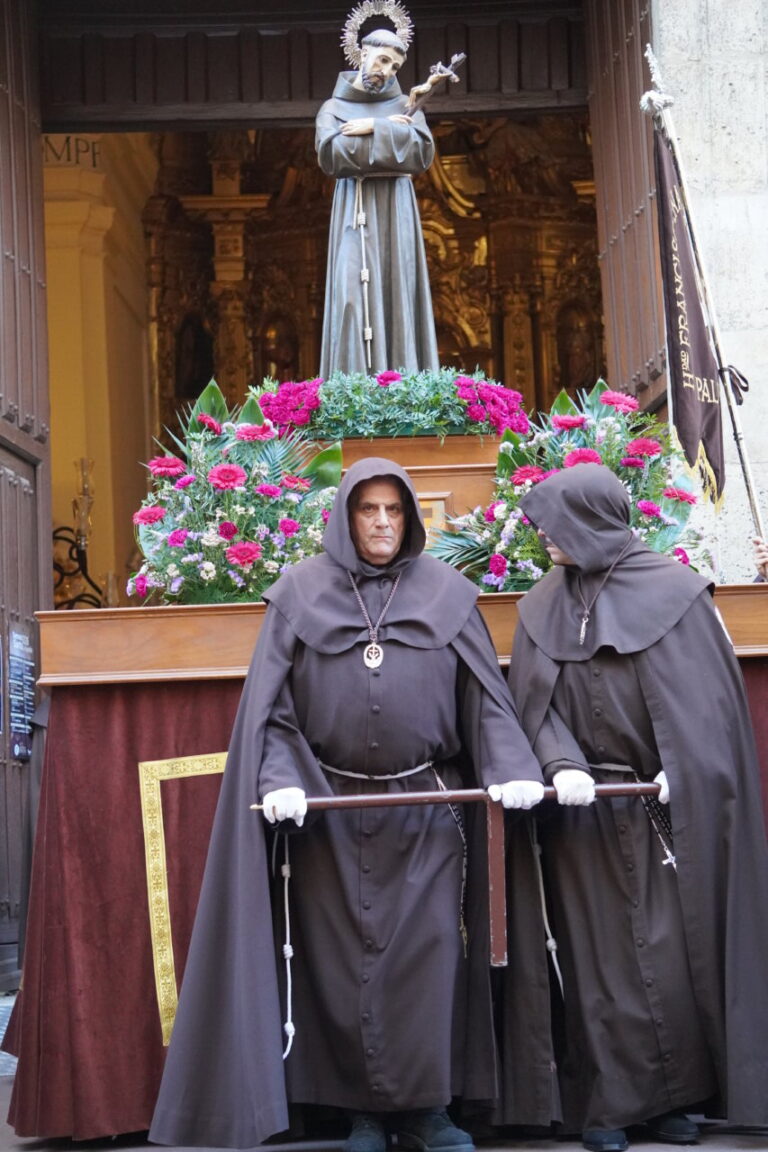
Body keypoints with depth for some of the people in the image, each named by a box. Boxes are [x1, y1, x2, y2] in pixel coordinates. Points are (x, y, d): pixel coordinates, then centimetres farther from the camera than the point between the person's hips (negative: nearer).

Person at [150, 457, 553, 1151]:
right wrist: (280, 780, -13)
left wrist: (512, 769, -12)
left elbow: (486, 697, 2)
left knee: (427, 954, 0)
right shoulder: (300, 594, 5)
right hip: (329, 812, 0)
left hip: (426, 813, 0)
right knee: (345, 958, 4)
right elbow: (271, 704, 1)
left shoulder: (447, 594, 6)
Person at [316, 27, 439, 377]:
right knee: (353, 296, -14)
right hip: (354, 214, -1)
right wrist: (389, 136, -7)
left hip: (395, 212, 1)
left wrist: (372, 129, -10)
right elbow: (330, 155, -10)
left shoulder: (404, 106, 14)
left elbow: (422, 152, -6)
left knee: (396, 295, -7)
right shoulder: (333, 108, 11)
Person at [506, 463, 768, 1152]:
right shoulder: (543, 609, 7)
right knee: (599, 954, 5)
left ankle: (677, 1096, 16)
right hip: (583, 810, 3)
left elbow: (705, 695, -4)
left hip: (667, 807, -3)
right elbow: (534, 704, 2)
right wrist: (561, 765, -14)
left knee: (673, 948, 2)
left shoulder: (673, 592, -3)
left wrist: (681, 771, -14)